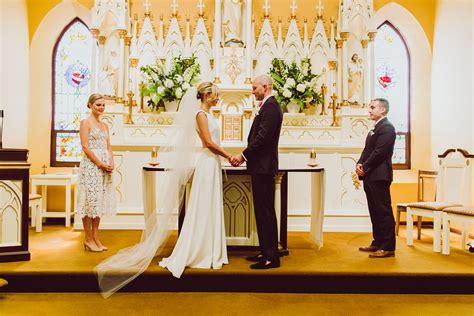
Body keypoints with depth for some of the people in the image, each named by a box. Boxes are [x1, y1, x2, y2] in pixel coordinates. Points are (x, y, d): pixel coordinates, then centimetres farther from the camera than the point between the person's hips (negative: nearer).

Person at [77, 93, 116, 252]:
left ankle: (96, 238, 16)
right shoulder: (85, 122, -3)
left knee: (99, 202, 9)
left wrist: (111, 163, -3)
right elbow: (85, 147, -11)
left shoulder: (104, 125, 17)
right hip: (91, 165, -7)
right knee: (90, 200, -2)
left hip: (105, 166, 7)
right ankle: (88, 239, 7)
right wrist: (100, 164, -15)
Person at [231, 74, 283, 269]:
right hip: (261, 167, 10)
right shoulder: (268, 106, 19)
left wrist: (243, 155, -13)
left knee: (265, 211, -5)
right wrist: (245, 156, 10)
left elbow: (263, 136, -21)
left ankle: (271, 257, 3)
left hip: (263, 167, -10)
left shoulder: (271, 106, -13)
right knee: (262, 211, 14)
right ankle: (266, 251, 24)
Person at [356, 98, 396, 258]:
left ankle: (388, 247, 1)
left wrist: (364, 168, -13)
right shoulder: (375, 128, 20)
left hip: (379, 176, -10)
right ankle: (377, 243, 23)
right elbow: (367, 150, 18)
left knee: (384, 212, -4)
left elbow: (379, 152, -18)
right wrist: (360, 164, 2)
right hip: (370, 177, 10)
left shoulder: (387, 127, -10)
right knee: (375, 212, 14)